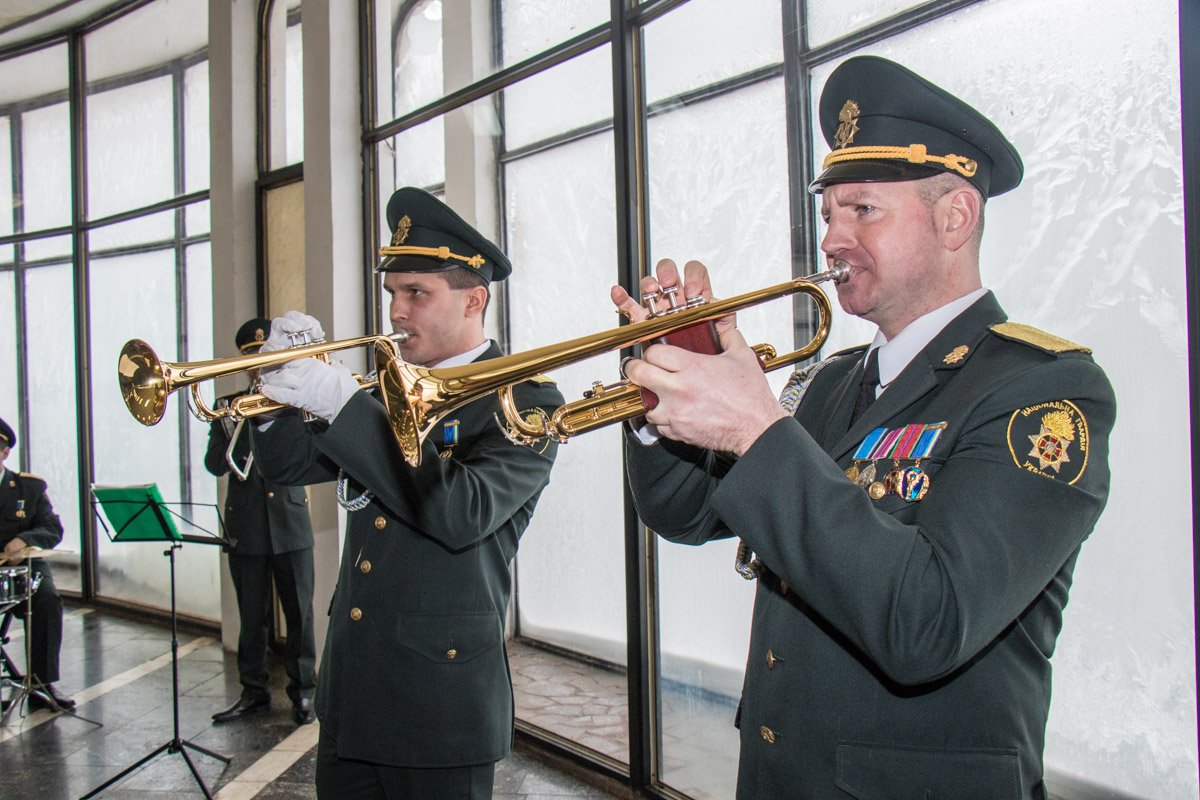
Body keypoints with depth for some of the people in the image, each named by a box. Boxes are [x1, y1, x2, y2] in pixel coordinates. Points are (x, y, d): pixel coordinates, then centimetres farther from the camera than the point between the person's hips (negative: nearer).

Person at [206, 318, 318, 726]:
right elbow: (214, 464, 0)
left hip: (290, 523, -1)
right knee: (252, 615, 8)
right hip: (245, 526, 1)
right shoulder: (228, 406, 8)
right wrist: (229, 431, -18)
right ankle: (254, 690, 20)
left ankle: (302, 692, 12)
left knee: (299, 612, 2)